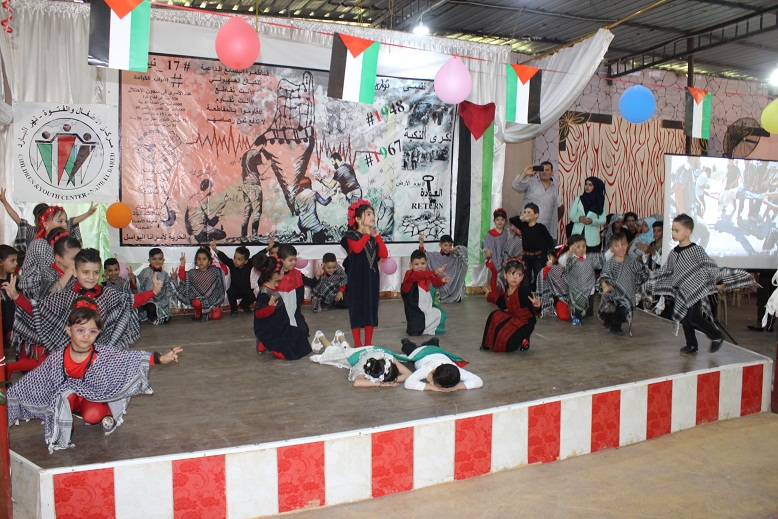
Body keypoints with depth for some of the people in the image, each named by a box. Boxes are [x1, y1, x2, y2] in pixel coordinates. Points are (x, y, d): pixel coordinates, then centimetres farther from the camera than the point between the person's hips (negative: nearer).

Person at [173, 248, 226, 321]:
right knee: (196, 303, -34)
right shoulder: (192, 273, 0)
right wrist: (182, 265, -15)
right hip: (198, 298, 1)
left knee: (216, 316, -21)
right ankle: (198, 313, 1)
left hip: (213, 299, -1)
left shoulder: (214, 271, 1)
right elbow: (182, 279, -9)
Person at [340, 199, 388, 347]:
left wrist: (377, 236, -4)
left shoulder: (374, 237, 13)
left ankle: (368, 344, 18)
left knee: (371, 308, 9)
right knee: (357, 309, -1)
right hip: (357, 278, -6)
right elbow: (357, 248, -26)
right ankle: (357, 344, 7)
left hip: (371, 278, 6)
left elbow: (384, 254, 2)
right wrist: (367, 234, -14)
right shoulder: (351, 235, -5)